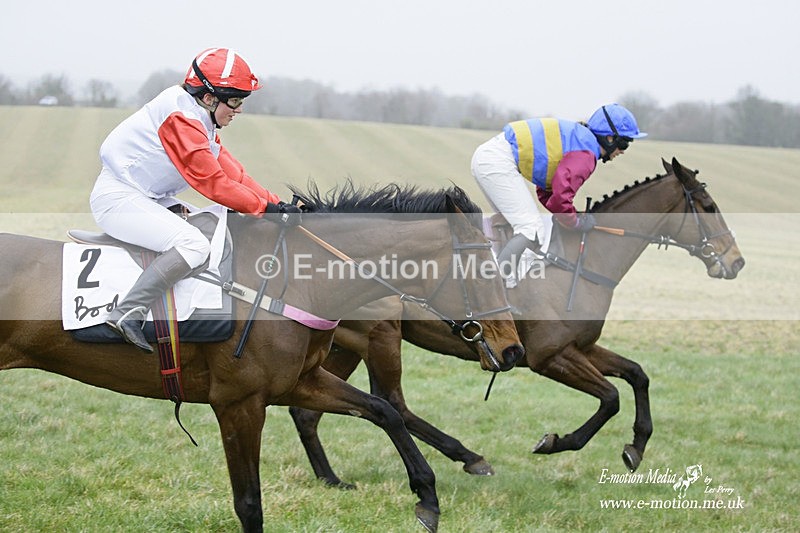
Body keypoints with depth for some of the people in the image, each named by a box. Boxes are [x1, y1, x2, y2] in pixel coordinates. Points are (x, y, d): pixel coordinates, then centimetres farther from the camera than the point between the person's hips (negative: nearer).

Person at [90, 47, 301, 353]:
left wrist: (276, 203, 1)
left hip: (150, 199, 11)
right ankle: (128, 313, -32)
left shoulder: (202, 123, 14)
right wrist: (264, 207, -15)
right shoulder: (181, 120, -19)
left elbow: (231, 171, 11)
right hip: (118, 198, -11)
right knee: (194, 246, -28)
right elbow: (212, 182, -20)